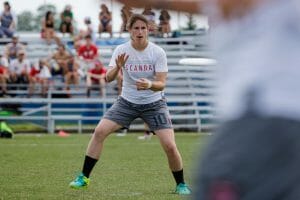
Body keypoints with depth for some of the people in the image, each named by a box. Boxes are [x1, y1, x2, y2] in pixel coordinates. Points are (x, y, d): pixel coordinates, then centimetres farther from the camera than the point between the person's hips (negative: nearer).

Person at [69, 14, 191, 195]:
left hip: (154, 104, -2)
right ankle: (84, 178, -1)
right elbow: (108, 78, -17)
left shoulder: (158, 52, -15)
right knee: (99, 132, -13)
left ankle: (181, 185, 8)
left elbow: (161, 84, -18)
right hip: (127, 102, 2)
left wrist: (150, 84, -41)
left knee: (170, 146, -15)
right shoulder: (121, 51, -10)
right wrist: (117, 67, -38)